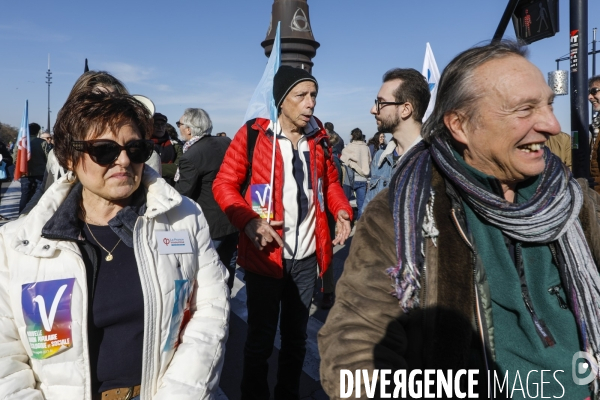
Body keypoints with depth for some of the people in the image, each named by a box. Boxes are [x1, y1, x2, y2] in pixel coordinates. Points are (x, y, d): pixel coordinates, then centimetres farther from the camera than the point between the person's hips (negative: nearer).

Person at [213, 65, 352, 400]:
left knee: (296, 337, 19)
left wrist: (342, 210, -3)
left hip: (306, 256, 4)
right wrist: (249, 221, -21)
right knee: (261, 339, 10)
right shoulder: (253, 134, -9)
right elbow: (225, 184, -6)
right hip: (265, 255, -4)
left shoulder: (319, 138, 4)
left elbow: (330, 182, 16)